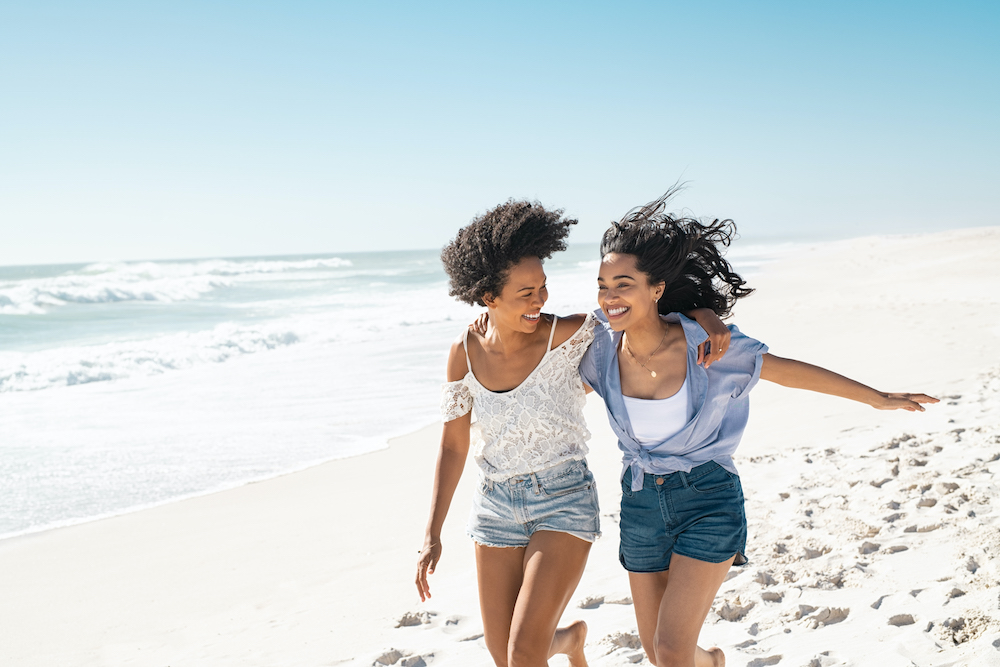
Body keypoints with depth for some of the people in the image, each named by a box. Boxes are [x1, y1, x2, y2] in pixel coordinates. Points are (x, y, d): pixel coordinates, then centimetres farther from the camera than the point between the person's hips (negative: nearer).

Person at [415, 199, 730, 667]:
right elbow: (452, 447, 2)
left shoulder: (566, 336, -15)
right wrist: (432, 535, -1)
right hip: (496, 507, 4)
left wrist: (702, 313, -29)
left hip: (565, 503, -4)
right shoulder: (465, 353, -6)